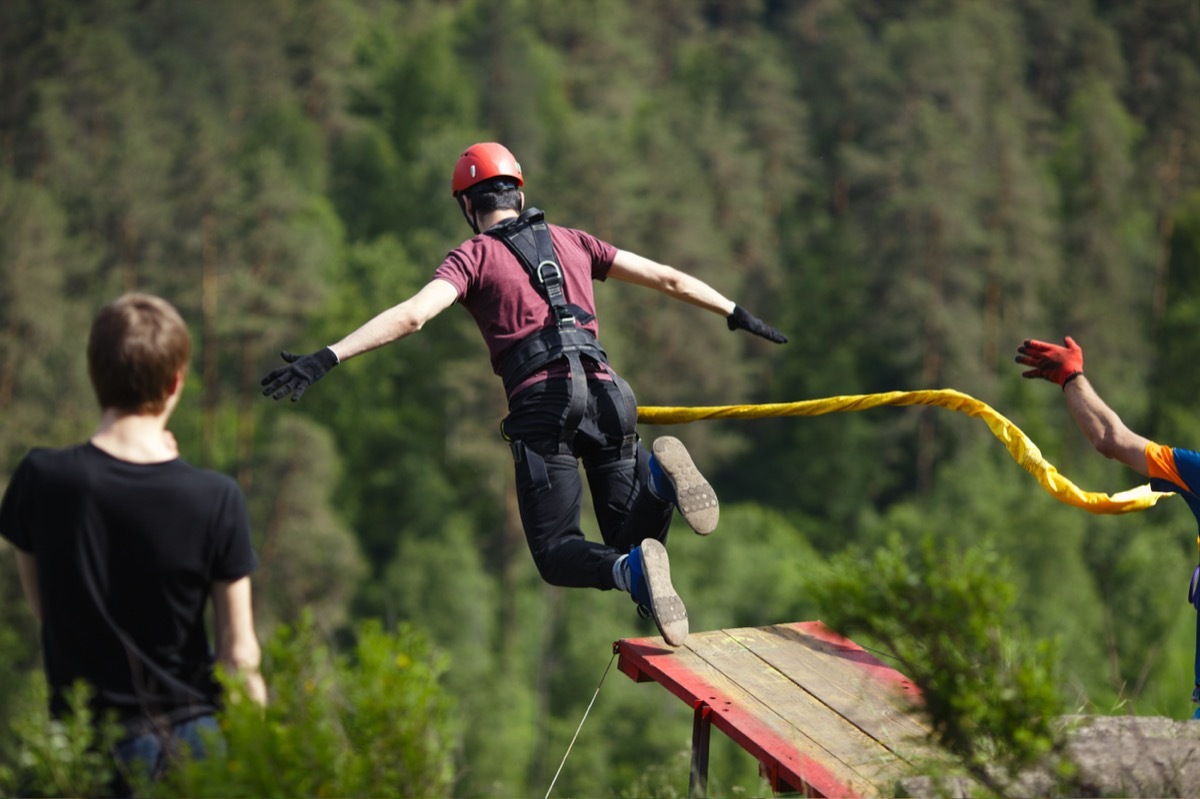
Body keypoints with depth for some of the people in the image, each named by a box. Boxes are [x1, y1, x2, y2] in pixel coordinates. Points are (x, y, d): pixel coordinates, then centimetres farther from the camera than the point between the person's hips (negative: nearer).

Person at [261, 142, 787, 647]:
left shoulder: (474, 256, 9)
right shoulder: (571, 242, 22)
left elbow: (411, 315, -8)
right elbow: (668, 279, 26)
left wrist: (327, 358, -12)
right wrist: (737, 315, 38)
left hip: (542, 401, -3)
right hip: (605, 392, 4)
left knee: (557, 554, 3)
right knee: (630, 542, 10)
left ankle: (632, 573, -31)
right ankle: (657, 474, -24)